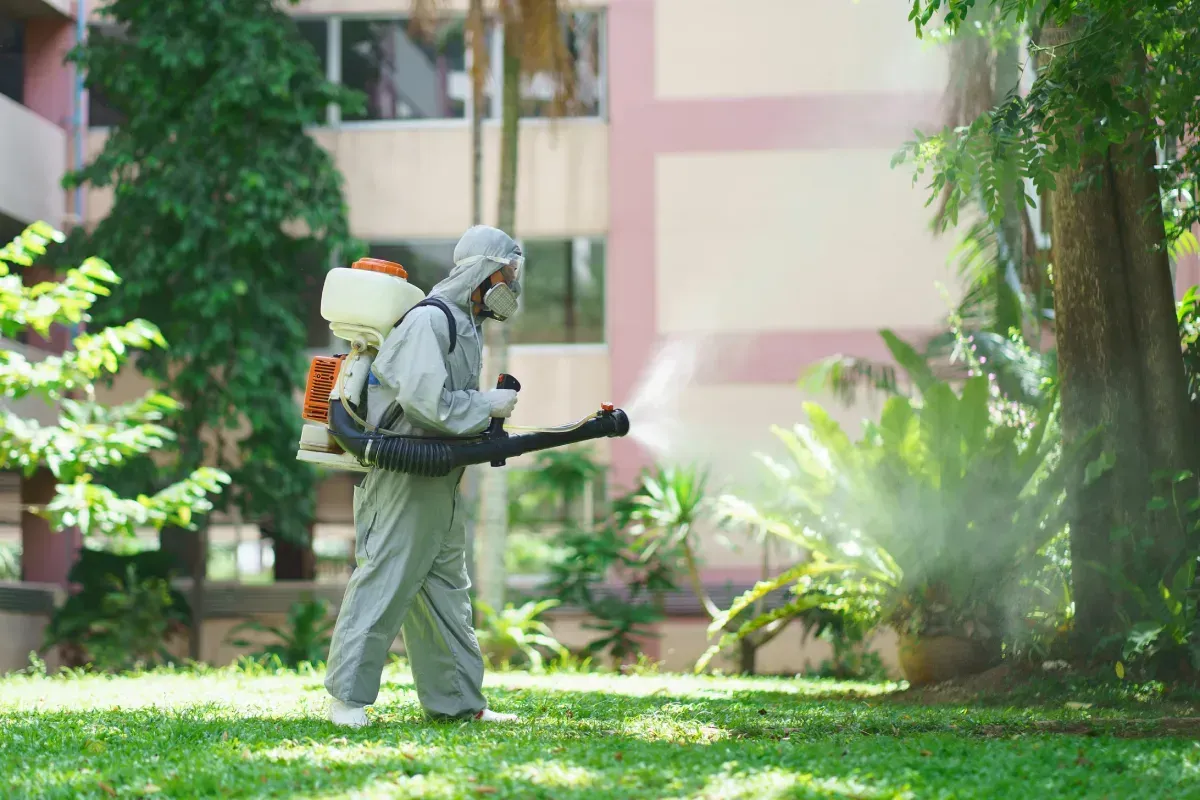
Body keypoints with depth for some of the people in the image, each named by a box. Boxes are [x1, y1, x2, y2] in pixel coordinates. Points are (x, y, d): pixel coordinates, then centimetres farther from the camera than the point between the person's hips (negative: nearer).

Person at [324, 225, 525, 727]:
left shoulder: (465, 326, 18)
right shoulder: (429, 320, -15)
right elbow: (426, 401, -25)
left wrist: (492, 410, 6)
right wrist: (489, 405, -15)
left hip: (439, 479, 11)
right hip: (405, 474, -11)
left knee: (446, 587, 13)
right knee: (386, 579, -9)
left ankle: (457, 700, 20)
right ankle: (348, 696, -5)